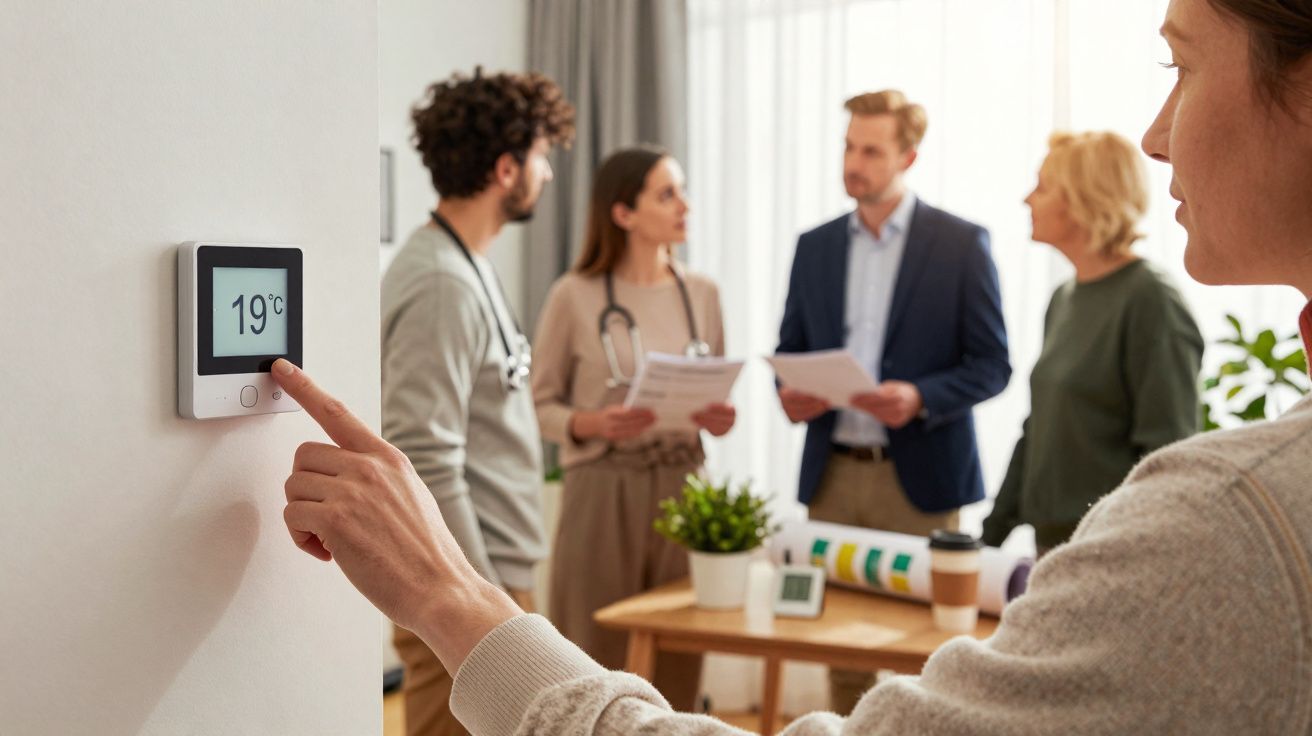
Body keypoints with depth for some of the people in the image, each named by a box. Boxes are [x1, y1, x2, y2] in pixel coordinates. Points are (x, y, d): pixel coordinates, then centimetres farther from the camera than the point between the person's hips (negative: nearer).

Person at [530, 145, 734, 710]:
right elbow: (540, 404, -1)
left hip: (682, 489, 4)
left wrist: (719, 419, -6)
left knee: (677, 664, 7)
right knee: (597, 660, 2)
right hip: (603, 491, -3)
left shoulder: (702, 293, 7)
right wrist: (590, 425, -19)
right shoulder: (574, 295, -5)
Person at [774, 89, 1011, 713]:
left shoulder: (960, 244, -2)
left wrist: (920, 398, -21)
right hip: (832, 473, 4)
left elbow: (992, 365, -3)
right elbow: (789, 351, 15)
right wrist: (790, 394, -7)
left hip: (918, 475, -3)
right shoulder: (815, 246, 10)